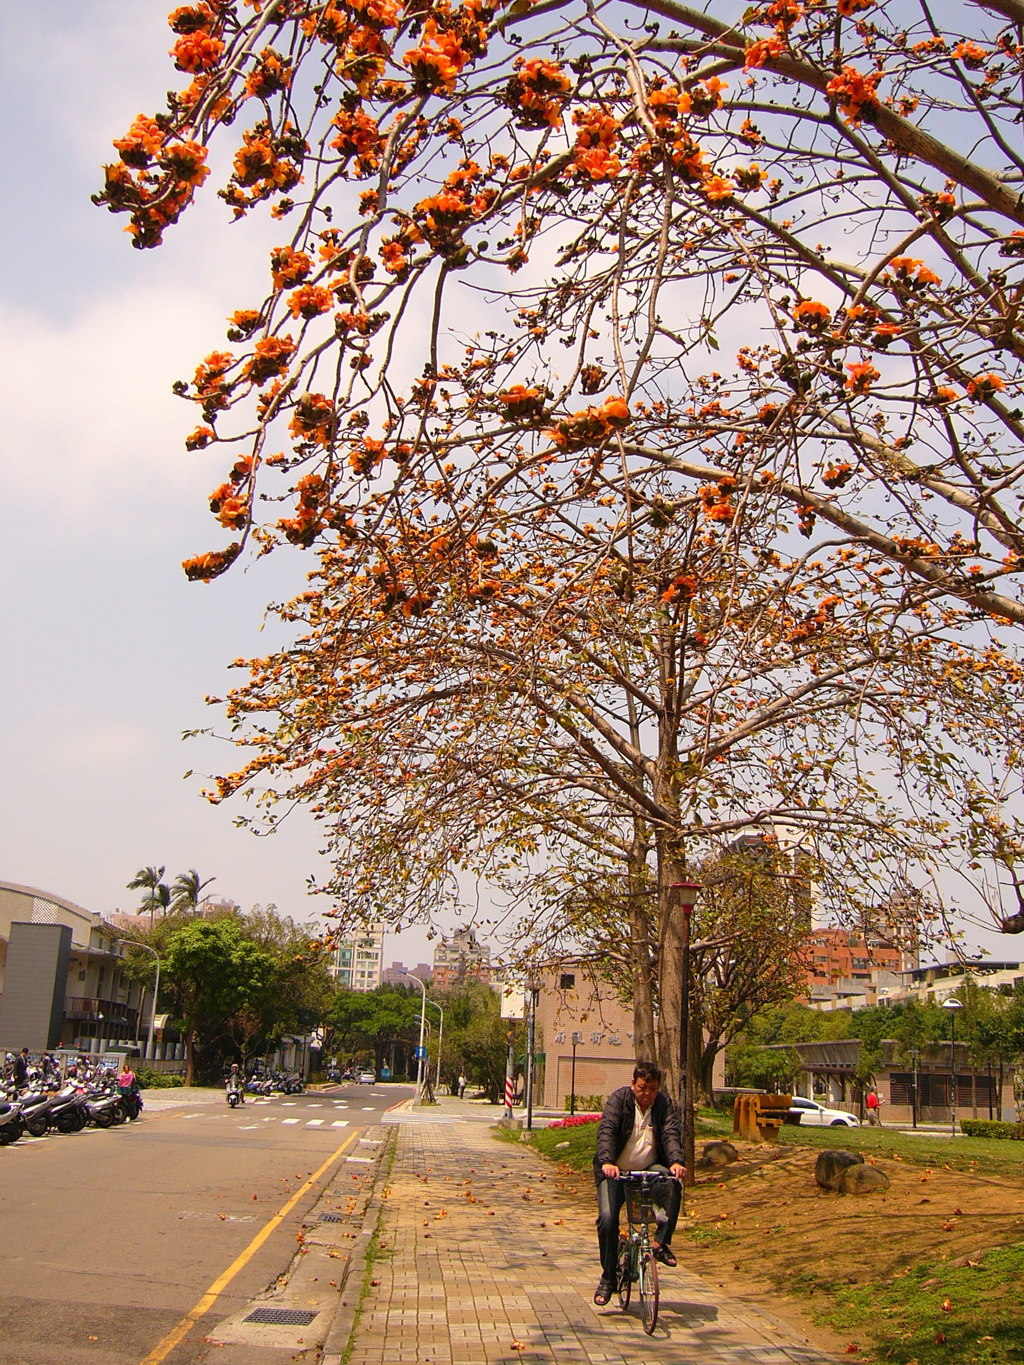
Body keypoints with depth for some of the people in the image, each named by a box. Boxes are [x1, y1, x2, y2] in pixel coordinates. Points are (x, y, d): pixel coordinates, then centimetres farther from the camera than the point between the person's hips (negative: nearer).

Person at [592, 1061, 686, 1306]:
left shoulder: (664, 1104, -2)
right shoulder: (619, 1098, -8)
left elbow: (671, 1134, -15)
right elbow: (606, 1131, -20)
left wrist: (676, 1162, -35)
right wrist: (607, 1162, -38)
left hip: (649, 1169, 1)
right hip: (616, 1171, -1)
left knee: (672, 1184, -29)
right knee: (607, 1218, -18)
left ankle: (662, 1242, -17)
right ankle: (607, 1278, 1)